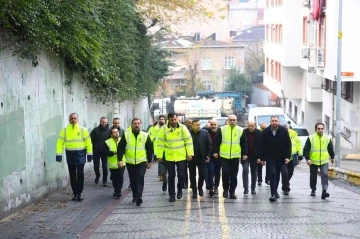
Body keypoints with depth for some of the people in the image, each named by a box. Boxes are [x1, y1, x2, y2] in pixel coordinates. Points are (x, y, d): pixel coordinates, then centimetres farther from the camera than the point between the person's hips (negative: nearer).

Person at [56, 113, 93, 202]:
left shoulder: (83, 130, -1)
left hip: (80, 154, -2)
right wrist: (59, 154, -9)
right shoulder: (65, 130, 1)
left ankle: (80, 193, 6)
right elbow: (60, 143, -2)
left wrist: (89, 154, -3)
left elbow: (88, 142, 0)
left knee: (80, 174, -6)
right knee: (72, 175, 7)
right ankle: (75, 193, 17)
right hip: (70, 154, 2)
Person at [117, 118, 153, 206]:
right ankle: (135, 196, 24)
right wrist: (120, 159, -8)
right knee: (133, 180, 10)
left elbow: (149, 149, 6)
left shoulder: (145, 135, -1)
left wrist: (149, 161, 7)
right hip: (130, 162, 1)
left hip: (142, 162, -1)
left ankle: (139, 197, -17)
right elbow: (120, 148, 0)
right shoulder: (126, 135, -2)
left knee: (140, 178, -14)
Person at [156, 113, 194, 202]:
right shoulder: (164, 129, -4)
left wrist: (190, 153, -7)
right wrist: (160, 155, -2)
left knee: (181, 175, 0)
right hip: (169, 157, 1)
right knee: (171, 176, 6)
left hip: (181, 156, -1)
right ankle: (172, 195, 17)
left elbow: (188, 141, -3)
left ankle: (179, 190, 25)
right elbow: (160, 143, -1)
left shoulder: (183, 127, -5)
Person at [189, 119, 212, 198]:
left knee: (202, 174, 1)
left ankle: (200, 187, 26)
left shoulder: (205, 133, -2)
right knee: (192, 175, 7)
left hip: (201, 157, 1)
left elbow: (209, 144, 1)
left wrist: (208, 155, -2)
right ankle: (194, 190, 19)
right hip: (191, 157, 0)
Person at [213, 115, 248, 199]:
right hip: (224, 156, -1)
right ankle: (225, 190, 14)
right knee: (225, 173, -5)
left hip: (235, 156, 1)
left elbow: (244, 143, 7)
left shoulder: (240, 130, 4)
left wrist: (245, 154, 2)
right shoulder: (222, 129, 1)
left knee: (234, 175, 5)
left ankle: (232, 192, 14)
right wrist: (215, 152, 1)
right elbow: (217, 141, 5)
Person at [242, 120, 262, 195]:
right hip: (245, 155, -1)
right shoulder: (244, 132, -6)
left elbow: (261, 146, -5)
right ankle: (246, 188, -9)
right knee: (245, 170, -13)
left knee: (254, 172, 8)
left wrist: (260, 157, -10)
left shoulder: (259, 133, -5)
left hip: (255, 157, 1)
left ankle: (253, 188, 17)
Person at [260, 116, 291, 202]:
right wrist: (262, 158, -2)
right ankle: (274, 194, -9)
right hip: (270, 157, -1)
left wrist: (287, 157, -10)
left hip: (281, 158, 1)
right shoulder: (266, 132, -2)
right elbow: (262, 146, 1)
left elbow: (288, 144, -4)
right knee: (272, 174, -9)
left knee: (277, 175, 10)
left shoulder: (284, 131, -4)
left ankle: (274, 191, 28)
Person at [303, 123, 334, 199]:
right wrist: (307, 158, -17)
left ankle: (324, 191, -21)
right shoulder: (311, 138, -6)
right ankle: (313, 190, 30)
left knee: (325, 175, -16)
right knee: (313, 176, 11)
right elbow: (306, 149, -7)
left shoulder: (327, 138, 3)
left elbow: (330, 149, 17)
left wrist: (332, 157, 26)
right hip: (313, 161, -1)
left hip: (324, 161, 1)